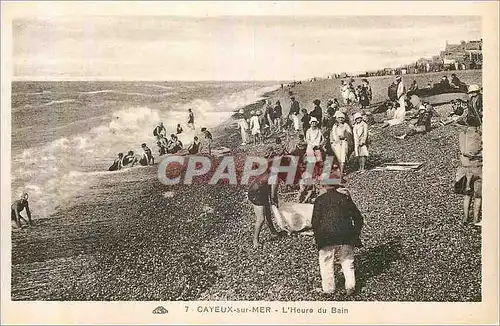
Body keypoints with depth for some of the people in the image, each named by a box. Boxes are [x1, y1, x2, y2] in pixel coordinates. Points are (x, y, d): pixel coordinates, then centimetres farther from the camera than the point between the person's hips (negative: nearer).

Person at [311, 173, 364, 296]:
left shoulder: (319, 200, 2)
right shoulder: (345, 197, 10)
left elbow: (315, 221, -1)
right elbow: (358, 217, 10)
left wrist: (318, 239, 8)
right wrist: (356, 234, 18)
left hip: (327, 237, -2)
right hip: (346, 236, 2)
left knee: (326, 263, 12)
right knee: (347, 261, 16)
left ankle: (328, 288, 19)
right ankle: (350, 287, 17)